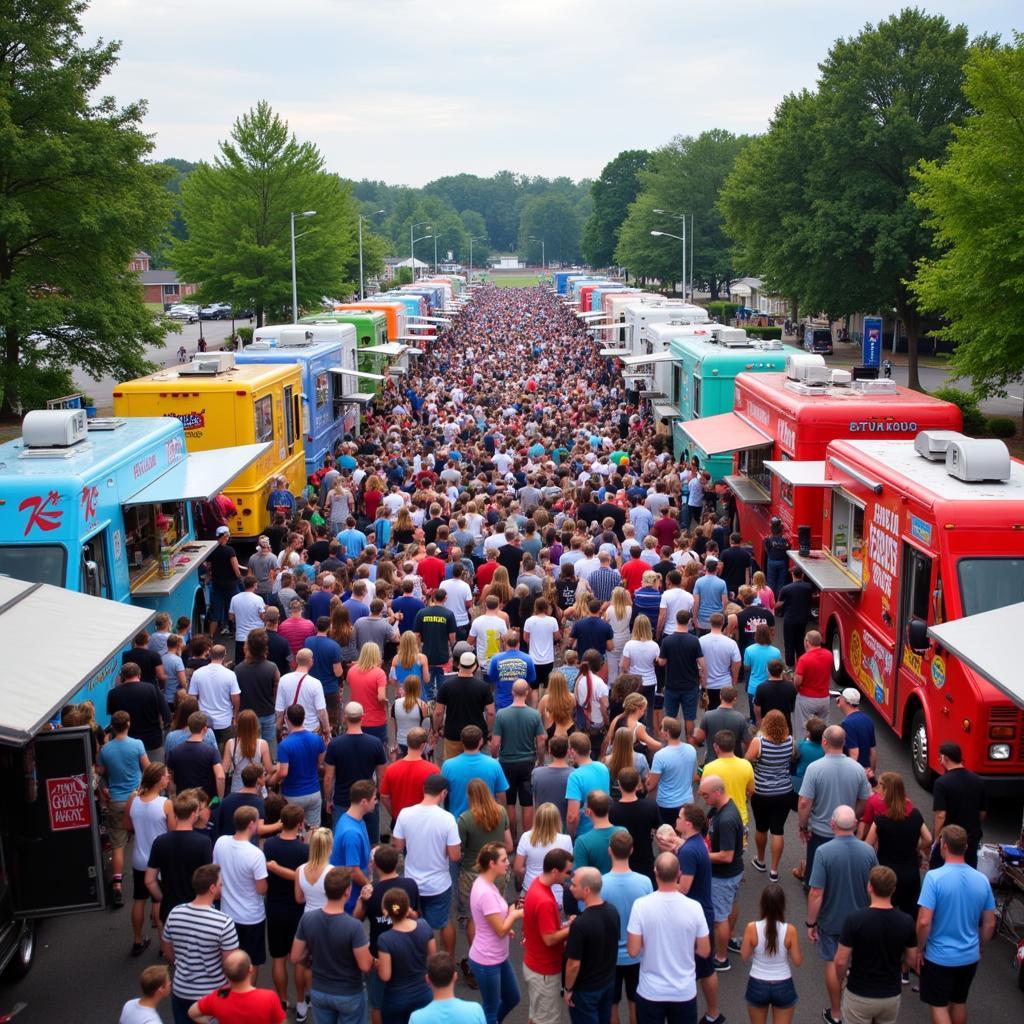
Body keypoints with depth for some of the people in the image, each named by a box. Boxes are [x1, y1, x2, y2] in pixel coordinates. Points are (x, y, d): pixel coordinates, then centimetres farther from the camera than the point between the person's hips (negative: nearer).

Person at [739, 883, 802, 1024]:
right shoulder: (790, 930, -19)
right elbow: (798, 962, -8)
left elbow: (745, 956, -5)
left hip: (757, 985, 1)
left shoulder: (752, 928, -19)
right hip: (783, 987, 0)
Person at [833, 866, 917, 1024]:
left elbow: (841, 961, -15)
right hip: (891, 994, 3)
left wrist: (840, 982, 5)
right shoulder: (906, 921, -10)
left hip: (859, 994, -3)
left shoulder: (855, 919, -21)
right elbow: (911, 960, 2)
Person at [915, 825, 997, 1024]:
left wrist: (919, 949, -8)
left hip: (939, 956, -5)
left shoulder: (934, 877, -21)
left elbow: (924, 922, -24)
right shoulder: (982, 880, -6)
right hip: (969, 956, 5)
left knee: (939, 1006, 9)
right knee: (959, 1002, 23)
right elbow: (989, 924, 3)